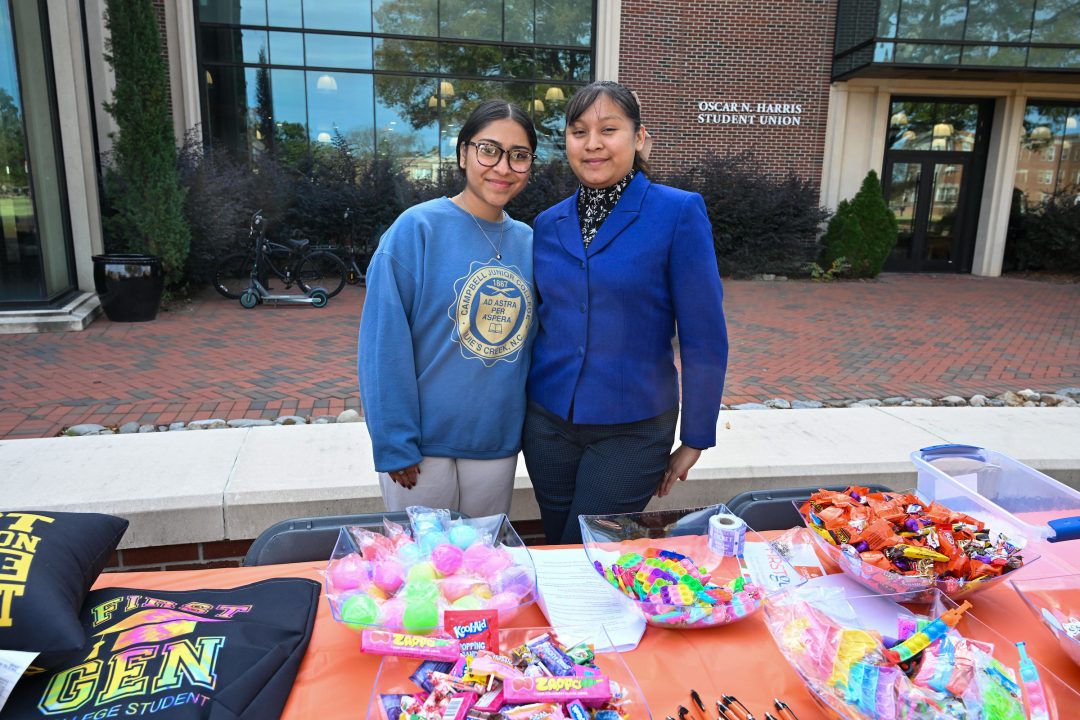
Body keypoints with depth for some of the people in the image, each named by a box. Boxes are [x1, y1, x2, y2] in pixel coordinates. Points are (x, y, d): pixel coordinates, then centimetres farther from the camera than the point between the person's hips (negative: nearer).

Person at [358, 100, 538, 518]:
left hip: (498, 443, 4)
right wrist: (395, 445, -15)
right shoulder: (417, 228, -11)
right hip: (424, 444, -4)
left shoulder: (528, 242, 3)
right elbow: (385, 346, -13)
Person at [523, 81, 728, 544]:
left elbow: (704, 337, -9)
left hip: (632, 430, -4)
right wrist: (519, 413, 12)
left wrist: (696, 439, -6)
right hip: (547, 423, 5)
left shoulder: (679, 213, -10)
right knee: (558, 550, 19)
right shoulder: (547, 224, 4)